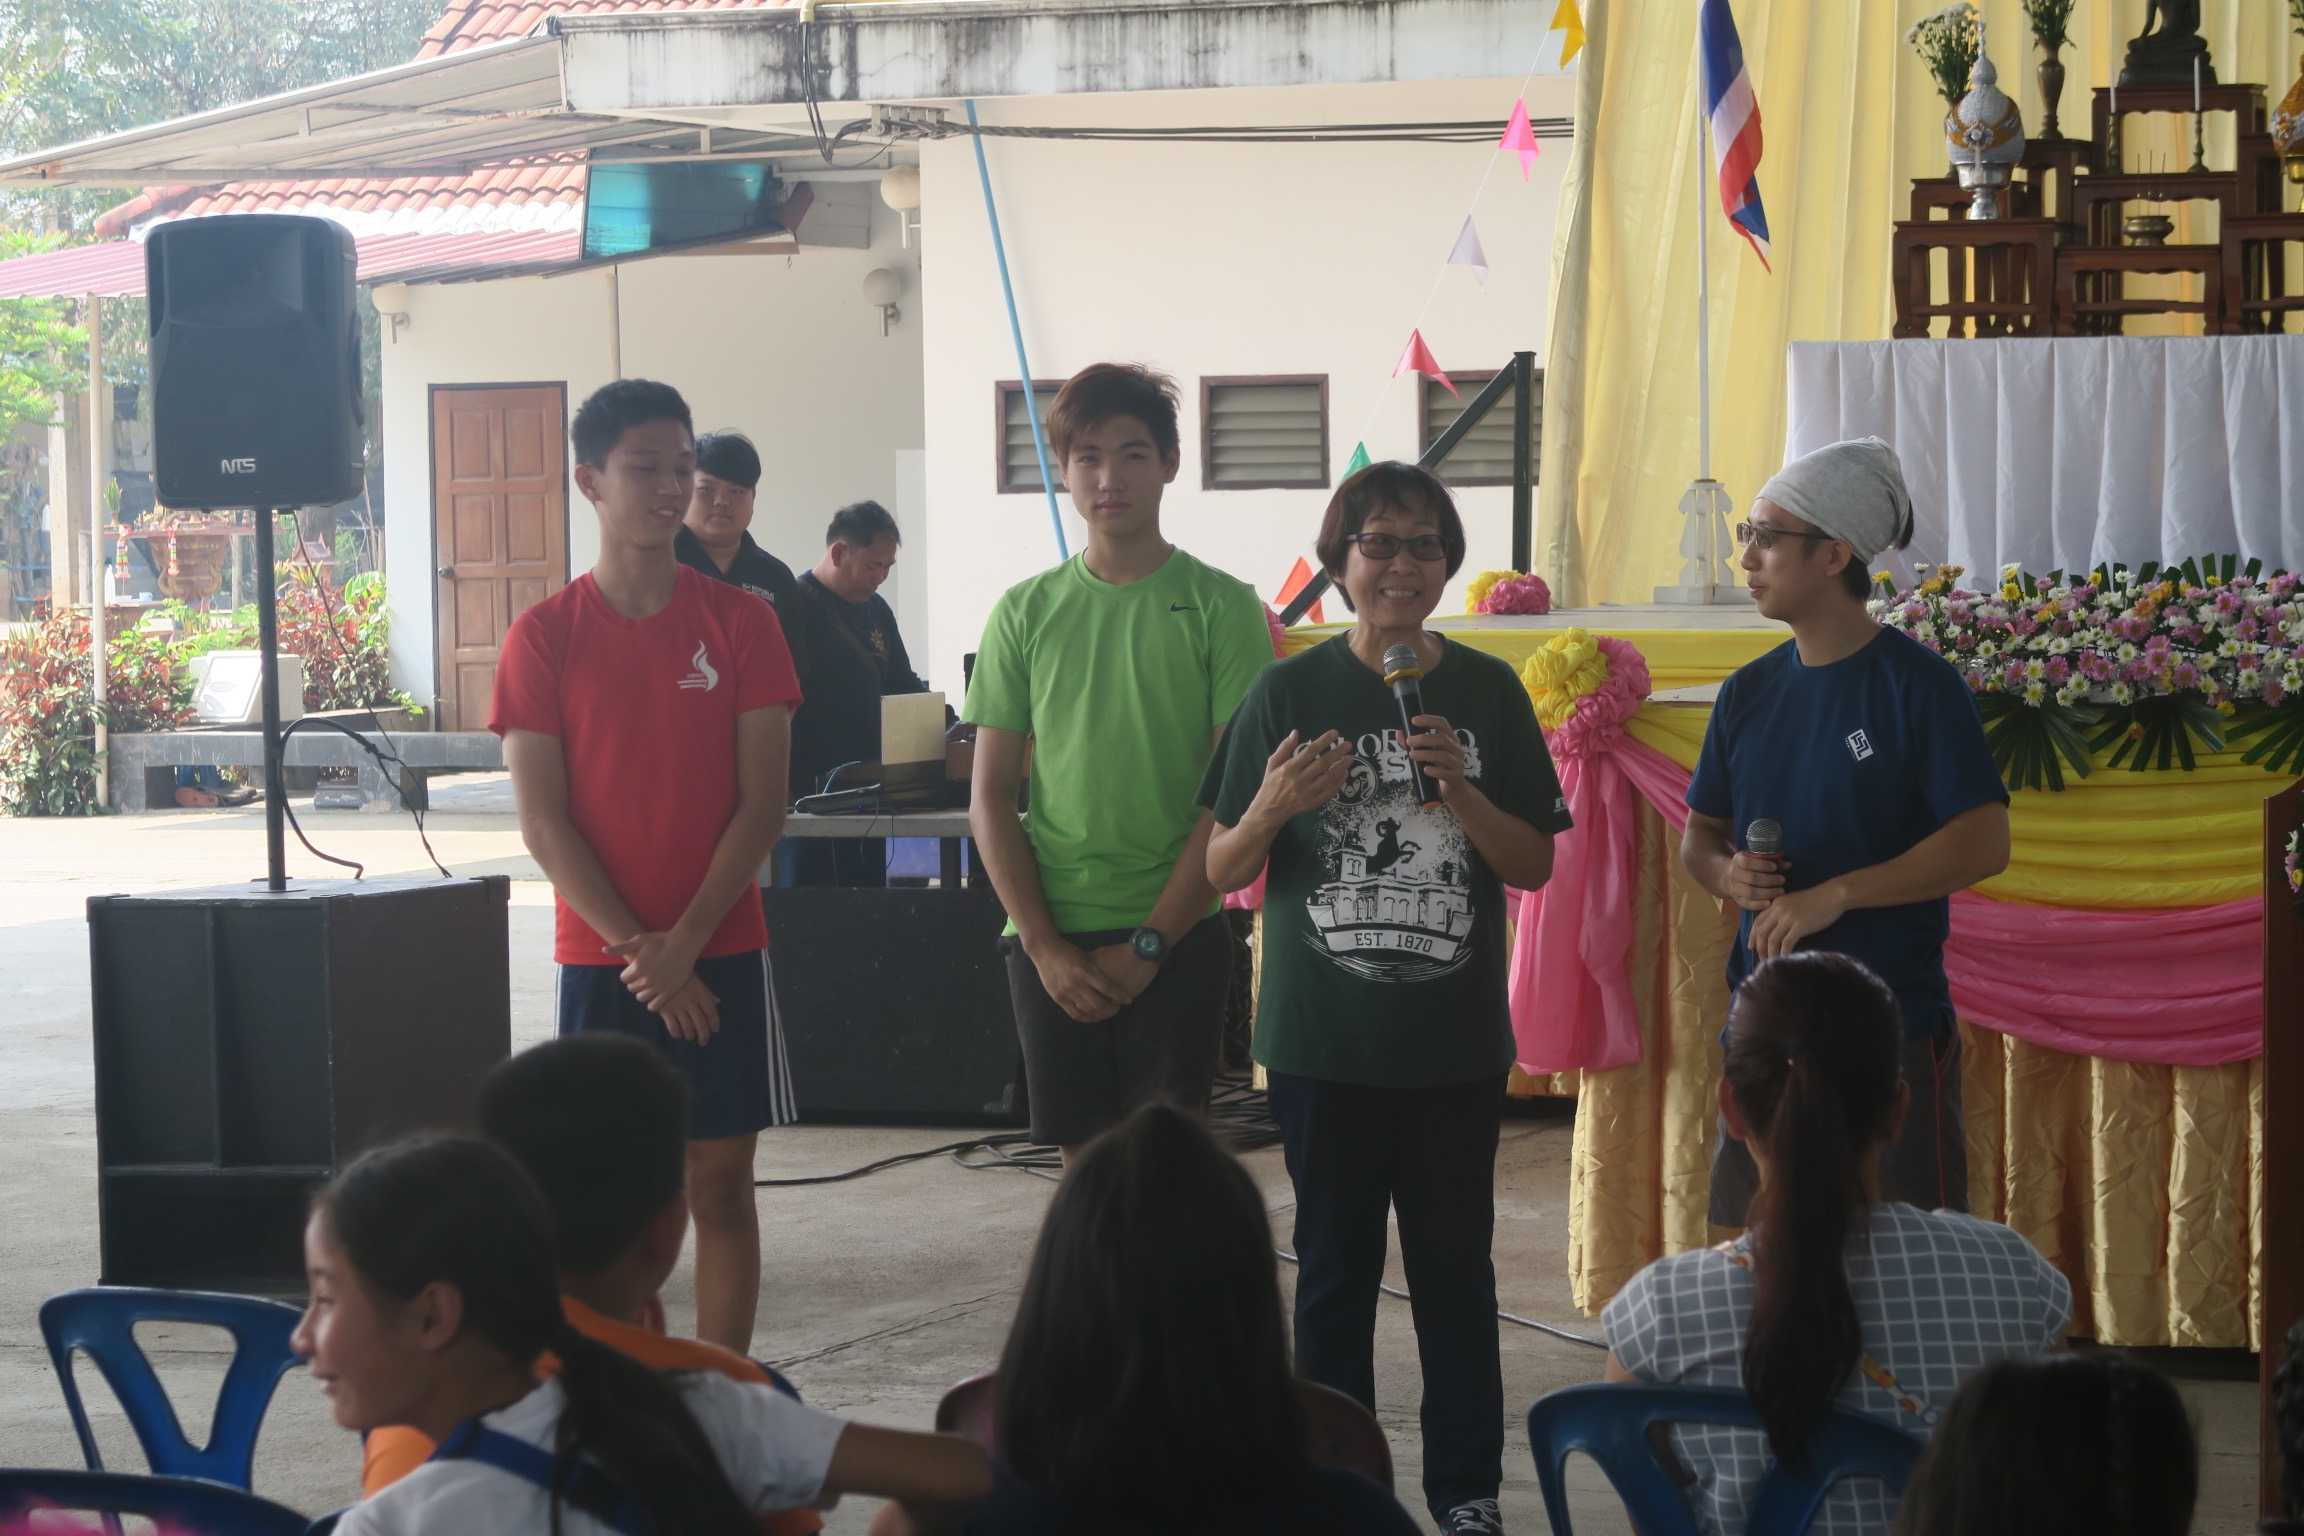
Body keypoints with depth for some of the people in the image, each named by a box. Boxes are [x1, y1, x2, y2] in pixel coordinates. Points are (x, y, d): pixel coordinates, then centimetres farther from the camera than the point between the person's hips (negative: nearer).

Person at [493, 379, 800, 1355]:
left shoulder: (740, 622, 2)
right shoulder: (544, 636, 0)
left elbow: (761, 806, -2)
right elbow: (543, 822, -4)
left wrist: (685, 940, -11)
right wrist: (637, 949, -12)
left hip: (721, 953, 1)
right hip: (600, 960, 0)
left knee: (721, 1180, 3)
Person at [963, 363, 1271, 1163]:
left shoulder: (1219, 607, 0)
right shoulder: (1026, 611, 7)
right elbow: (989, 796, 7)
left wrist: (1147, 943, -9)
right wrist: (1045, 944, -4)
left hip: (1177, 935, -2)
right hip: (1052, 939, 3)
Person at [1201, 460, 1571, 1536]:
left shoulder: (1486, 693, 3)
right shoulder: (1292, 692, 0)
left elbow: (1535, 864, 2)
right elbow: (1222, 869, 3)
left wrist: (1457, 786, -14)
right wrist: (1272, 809, -18)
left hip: (1455, 1041, 1)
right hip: (1324, 1040, -1)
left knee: (1455, 1265, 5)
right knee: (1334, 1269, 7)